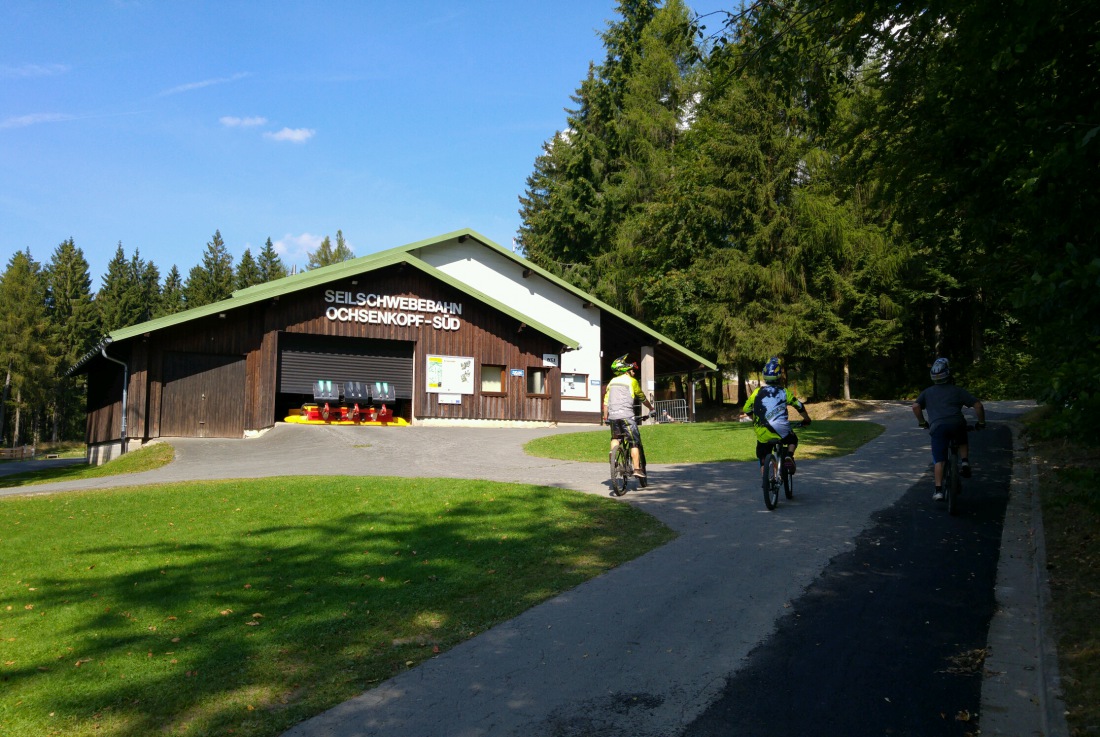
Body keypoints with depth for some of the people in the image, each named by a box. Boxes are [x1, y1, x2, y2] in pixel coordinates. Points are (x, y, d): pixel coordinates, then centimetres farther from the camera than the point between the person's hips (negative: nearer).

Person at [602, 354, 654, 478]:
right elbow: (642, 398, 12)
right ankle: (637, 469, -6)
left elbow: (606, 401, 16)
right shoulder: (631, 381, 3)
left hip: (613, 415, 5)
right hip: (626, 415, -5)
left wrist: (605, 416, 22)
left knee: (615, 437, 25)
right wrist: (651, 408, 26)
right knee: (635, 441, -1)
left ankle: (613, 454, 0)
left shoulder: (612, 382, 18)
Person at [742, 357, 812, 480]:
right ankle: (789, 457, 5)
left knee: (763, 457, 22)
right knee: (793, 440, 30)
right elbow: (800, 406, 14)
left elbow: (746, 409, 14)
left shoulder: (757, 392, 8)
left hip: (762, 433, 1)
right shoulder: (784, 392, 5)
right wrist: (806, 419, 32)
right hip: (781, 431, -1)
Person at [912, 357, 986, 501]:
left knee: (939, 460, 2)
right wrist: (981, 422, 23)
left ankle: (938, 490, -5)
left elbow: (915, 406, 8)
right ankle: (964, 462, 10)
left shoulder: (927, 392, 22)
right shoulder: (958, 391, 19)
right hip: (957, 424, 0)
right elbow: (978, 405, 11)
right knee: (962, 443, 34)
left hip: (937, 427, 0)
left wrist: (922, 422, 22)